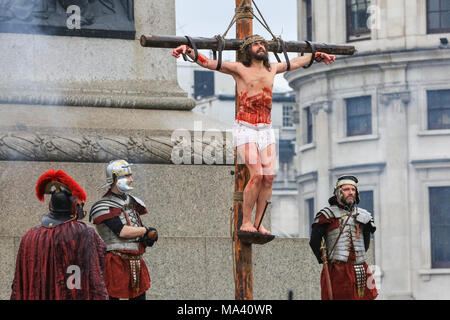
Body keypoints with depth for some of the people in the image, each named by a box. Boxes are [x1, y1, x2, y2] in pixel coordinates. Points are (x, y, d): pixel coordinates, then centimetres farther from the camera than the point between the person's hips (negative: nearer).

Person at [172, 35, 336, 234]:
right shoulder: (239, 69, -1)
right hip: (245, 129, -5)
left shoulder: (272, 70, 14)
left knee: (268, 177, -3)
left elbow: (294, 63, 32)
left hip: (266, 130, 5)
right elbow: (206, 62, -9)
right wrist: (188, 51, -25)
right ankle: (245, 223, -8)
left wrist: (316, 56, 39)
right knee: (257, 175, -17)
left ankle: (258, 223, 5)